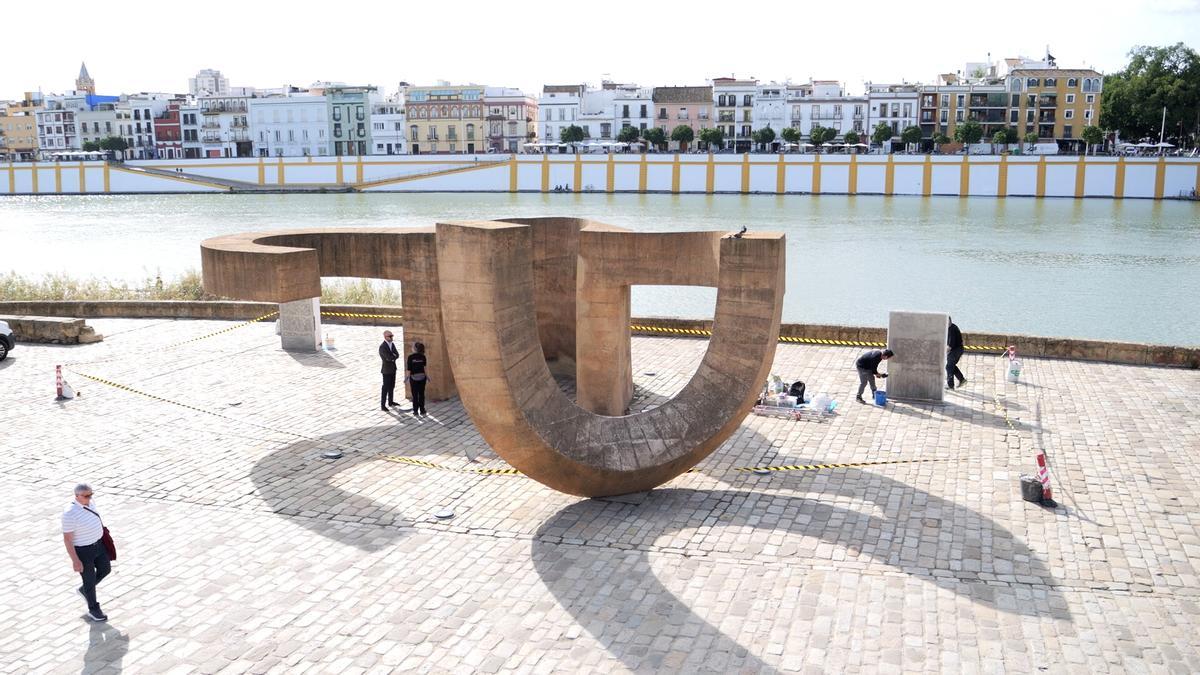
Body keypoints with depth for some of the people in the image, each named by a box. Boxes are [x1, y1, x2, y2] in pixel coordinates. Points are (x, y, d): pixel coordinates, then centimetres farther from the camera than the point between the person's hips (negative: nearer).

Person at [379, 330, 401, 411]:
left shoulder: (392, 344, 5)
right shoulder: (382, 347, -20)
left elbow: (397, 355, -2)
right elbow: (389, 357, -27)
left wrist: (392, 357, -21)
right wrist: (394, 356, -9)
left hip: (393, 369, 8)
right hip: (387, 370, -8)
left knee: (392, 386, 17)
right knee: (385, 388, -4)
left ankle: (390, 402, 30)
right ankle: (383, 405, 0)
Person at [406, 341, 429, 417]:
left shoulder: (410, 357, -10)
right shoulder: (423, 357, -4)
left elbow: (408, 369, -10)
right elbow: (425, 368, -4)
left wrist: (406, 377, -1)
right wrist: (427, 376, 7)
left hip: (413, 378, -2)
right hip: (422, 377, 2)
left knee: (415, 395, 5)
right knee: (421, 394, 9)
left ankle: (415, 411, 8)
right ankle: (422, 410, 13)